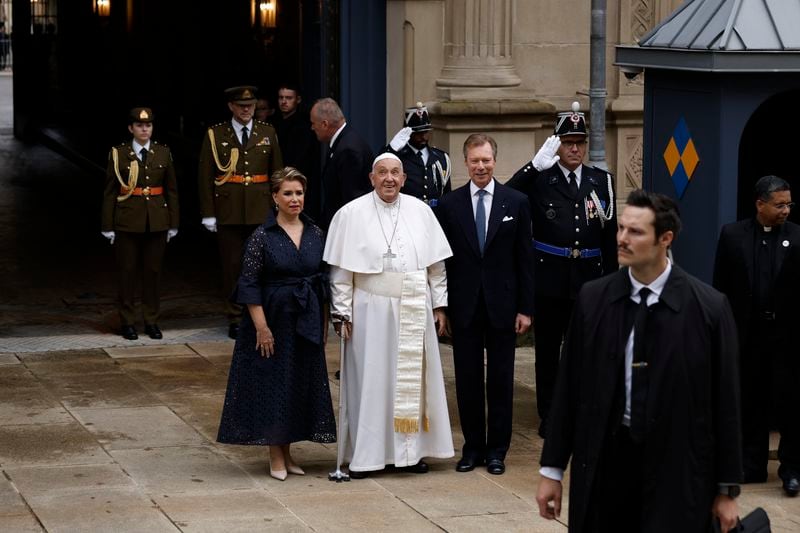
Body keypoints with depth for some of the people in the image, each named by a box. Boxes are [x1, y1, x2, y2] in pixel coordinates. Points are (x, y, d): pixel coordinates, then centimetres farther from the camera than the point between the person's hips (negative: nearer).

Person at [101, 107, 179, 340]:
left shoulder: (163, 153, 5)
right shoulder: (118, 154, -1)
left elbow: (171, 190, 9)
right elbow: (109, 193, 1)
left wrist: (173, 224, 5)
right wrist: (107, 227, -2)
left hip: (157, 223, 2)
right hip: (127, 222, -2)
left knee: (153, 271, 6)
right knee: (127, 272, 2)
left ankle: (151, 321, 15)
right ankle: (127, 322, 11)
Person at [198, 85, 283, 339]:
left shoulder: (268, 133, 9)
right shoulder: (215, 135, 3)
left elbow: (277, 173, 11)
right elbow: (205, 177, 3)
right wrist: (208, 213, -2)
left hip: (261, 211, 1)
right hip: (229, 212, -1)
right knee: (232, 267, 2)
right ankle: (235, 319, 9)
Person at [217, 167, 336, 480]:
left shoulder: (315, 234, 4)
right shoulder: (263, 236, -9)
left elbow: (323, 279, 12)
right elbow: (249, 284, -11)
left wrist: (322, 322, 10)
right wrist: (261, 326, -16)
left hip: (307, 321, 5)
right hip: (274, 317, -5)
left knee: (302, 382, 9)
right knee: (273, 382, 1)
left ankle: (287, 452, 21)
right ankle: (276, 458, 10)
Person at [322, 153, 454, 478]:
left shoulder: (420, 211, 4)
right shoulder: (351, 214, -4)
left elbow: (436, 264, 9)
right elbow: (340, 271, -3)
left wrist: (439, 305, 6)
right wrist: (342, 313, -6)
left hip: (415, 313, 3)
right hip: (371, 312, -3)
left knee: (413, 380, 8)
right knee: (370, 381, 1)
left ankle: (410, 450, 18)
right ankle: (365, 455, 8)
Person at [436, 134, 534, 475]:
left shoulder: (516, 202, 1)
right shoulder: (449, 204, 2)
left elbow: (524, 259, 1)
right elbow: (442, 259, 4)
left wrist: (525, 308, -2)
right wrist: (440, 306, -1)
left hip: (502, 304, -1)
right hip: (464, 306, 1)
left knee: (500, 380, 5)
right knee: (467, 379, 5)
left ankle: (497, 449, 14)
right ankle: (473, 446, 16)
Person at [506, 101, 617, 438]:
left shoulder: (601, 181, 8)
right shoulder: (539, 179, 0)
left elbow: (610, 234, 9)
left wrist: (611, 279, 5)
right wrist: (535, 165, -23)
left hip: (588, 279, 2)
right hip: (549, 277, -2)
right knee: (547, 350, 7)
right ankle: (548, 416, 16)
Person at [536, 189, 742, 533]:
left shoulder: (708, 307, -6)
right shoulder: (593, 298, 0)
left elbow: (725, 401, -2)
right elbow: (568, 387, 4)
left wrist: (727, 489, 0)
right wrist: (552, 469, 5)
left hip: (677, 469, -2)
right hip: (603, 461, 2)